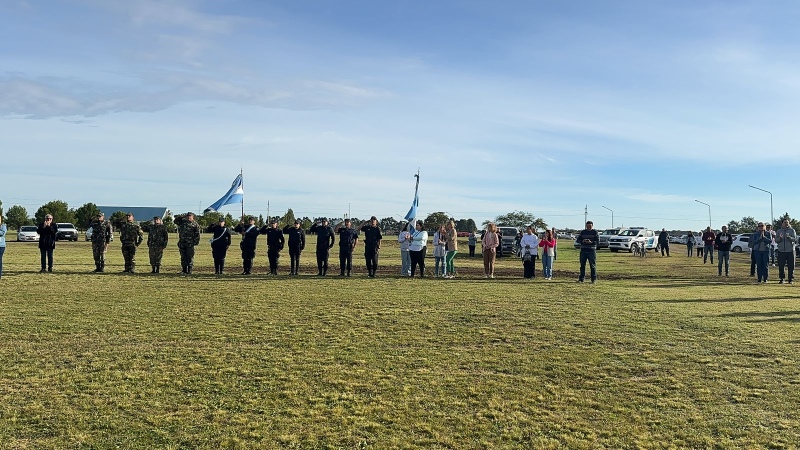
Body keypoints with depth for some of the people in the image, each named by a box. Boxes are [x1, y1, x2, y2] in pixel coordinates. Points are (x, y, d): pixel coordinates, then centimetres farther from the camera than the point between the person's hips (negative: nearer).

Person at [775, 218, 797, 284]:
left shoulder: (792, 230, 5)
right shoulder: (779, 231, 9)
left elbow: (795, 239, -6)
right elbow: (776, 240, 4)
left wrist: (789, 237, -24)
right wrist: (780, 238, -16)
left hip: (790, 251, -1)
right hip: (781, 251, 1)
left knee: (791, 266, 0)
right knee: (781, 266, 0)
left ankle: (790, 279, 6)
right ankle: (782, 278, 8)